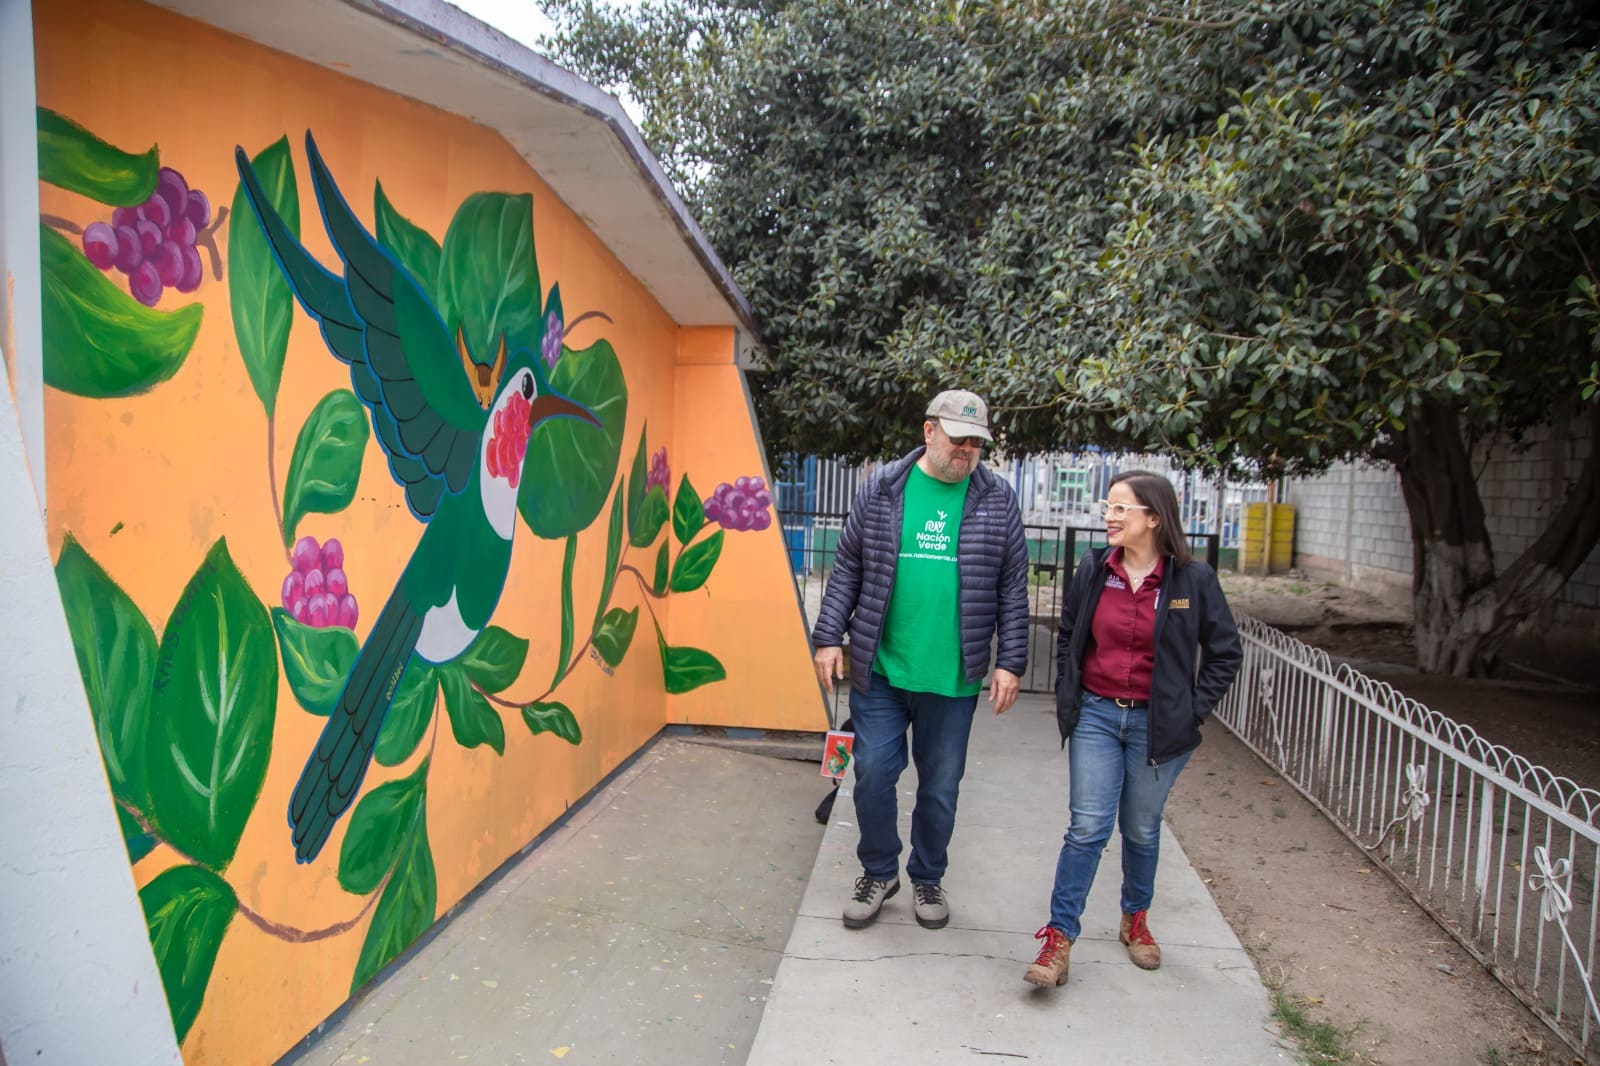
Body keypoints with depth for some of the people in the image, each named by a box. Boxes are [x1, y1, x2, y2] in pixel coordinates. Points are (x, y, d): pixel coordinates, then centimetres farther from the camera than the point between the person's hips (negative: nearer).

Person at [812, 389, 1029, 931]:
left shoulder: (998, 499, 1)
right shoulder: (881, 489, 1)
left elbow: (1012, 589, 3)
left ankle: (927, 878, 36)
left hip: (953, 678, 0)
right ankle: (879, 871, 31)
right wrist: (828, 638, 0)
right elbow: (847, 569, 4)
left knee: (940, 787, 13)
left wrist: (1010, 662, -1)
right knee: (873, 774, 7)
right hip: (879, 669, 0)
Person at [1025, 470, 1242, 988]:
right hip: (1096, 716, 1)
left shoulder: (1193, 579, -9)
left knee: (1141, 829, 15)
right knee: (1087, 827, -3)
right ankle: (1059, 937, 5)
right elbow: (1067, 636, 12)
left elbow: (1225, 653, 2)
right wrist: (1067, 696, 5)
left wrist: (1193, 711, -3)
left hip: (1157, 725, -1)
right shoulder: (1093, 569, -2)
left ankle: (1135, 920, 38)